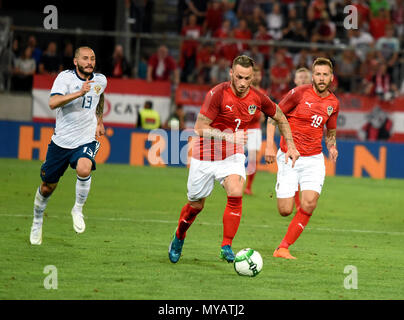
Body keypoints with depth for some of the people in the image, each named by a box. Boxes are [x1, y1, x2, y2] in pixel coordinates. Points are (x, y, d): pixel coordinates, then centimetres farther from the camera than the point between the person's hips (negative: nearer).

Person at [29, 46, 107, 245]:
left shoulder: (100, 80, 3)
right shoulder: (65, 77, -11)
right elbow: (53, 103, -28)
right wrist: (79, 93, -37)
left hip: (86, 139, 1)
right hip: (62, 139, -1)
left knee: (84, 170, -31)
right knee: (48, 187, 9)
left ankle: (78, 209, -6)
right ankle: (37, 222, 36)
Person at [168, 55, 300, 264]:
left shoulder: (257, 98, -8)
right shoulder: (218, 94, -21)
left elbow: (281, 118, 12)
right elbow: (200, 128, -21)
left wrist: (290, 146, 8)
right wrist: (228, 137, -31)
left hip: (233, 156, 2)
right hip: (205, 156, -2)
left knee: (235, 195, -23)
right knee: (196, 205, 9)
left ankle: (226, 247, -15)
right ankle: (179, 238, 38)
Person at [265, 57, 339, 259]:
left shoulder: (333, 103, 6)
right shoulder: (300, 93, -7)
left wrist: (332, 147, 1)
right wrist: (269, 145, -10)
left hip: (314, 159, 3)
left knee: (309, 204, -19)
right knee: (285, 211, -4)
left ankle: (283, 247, -8)